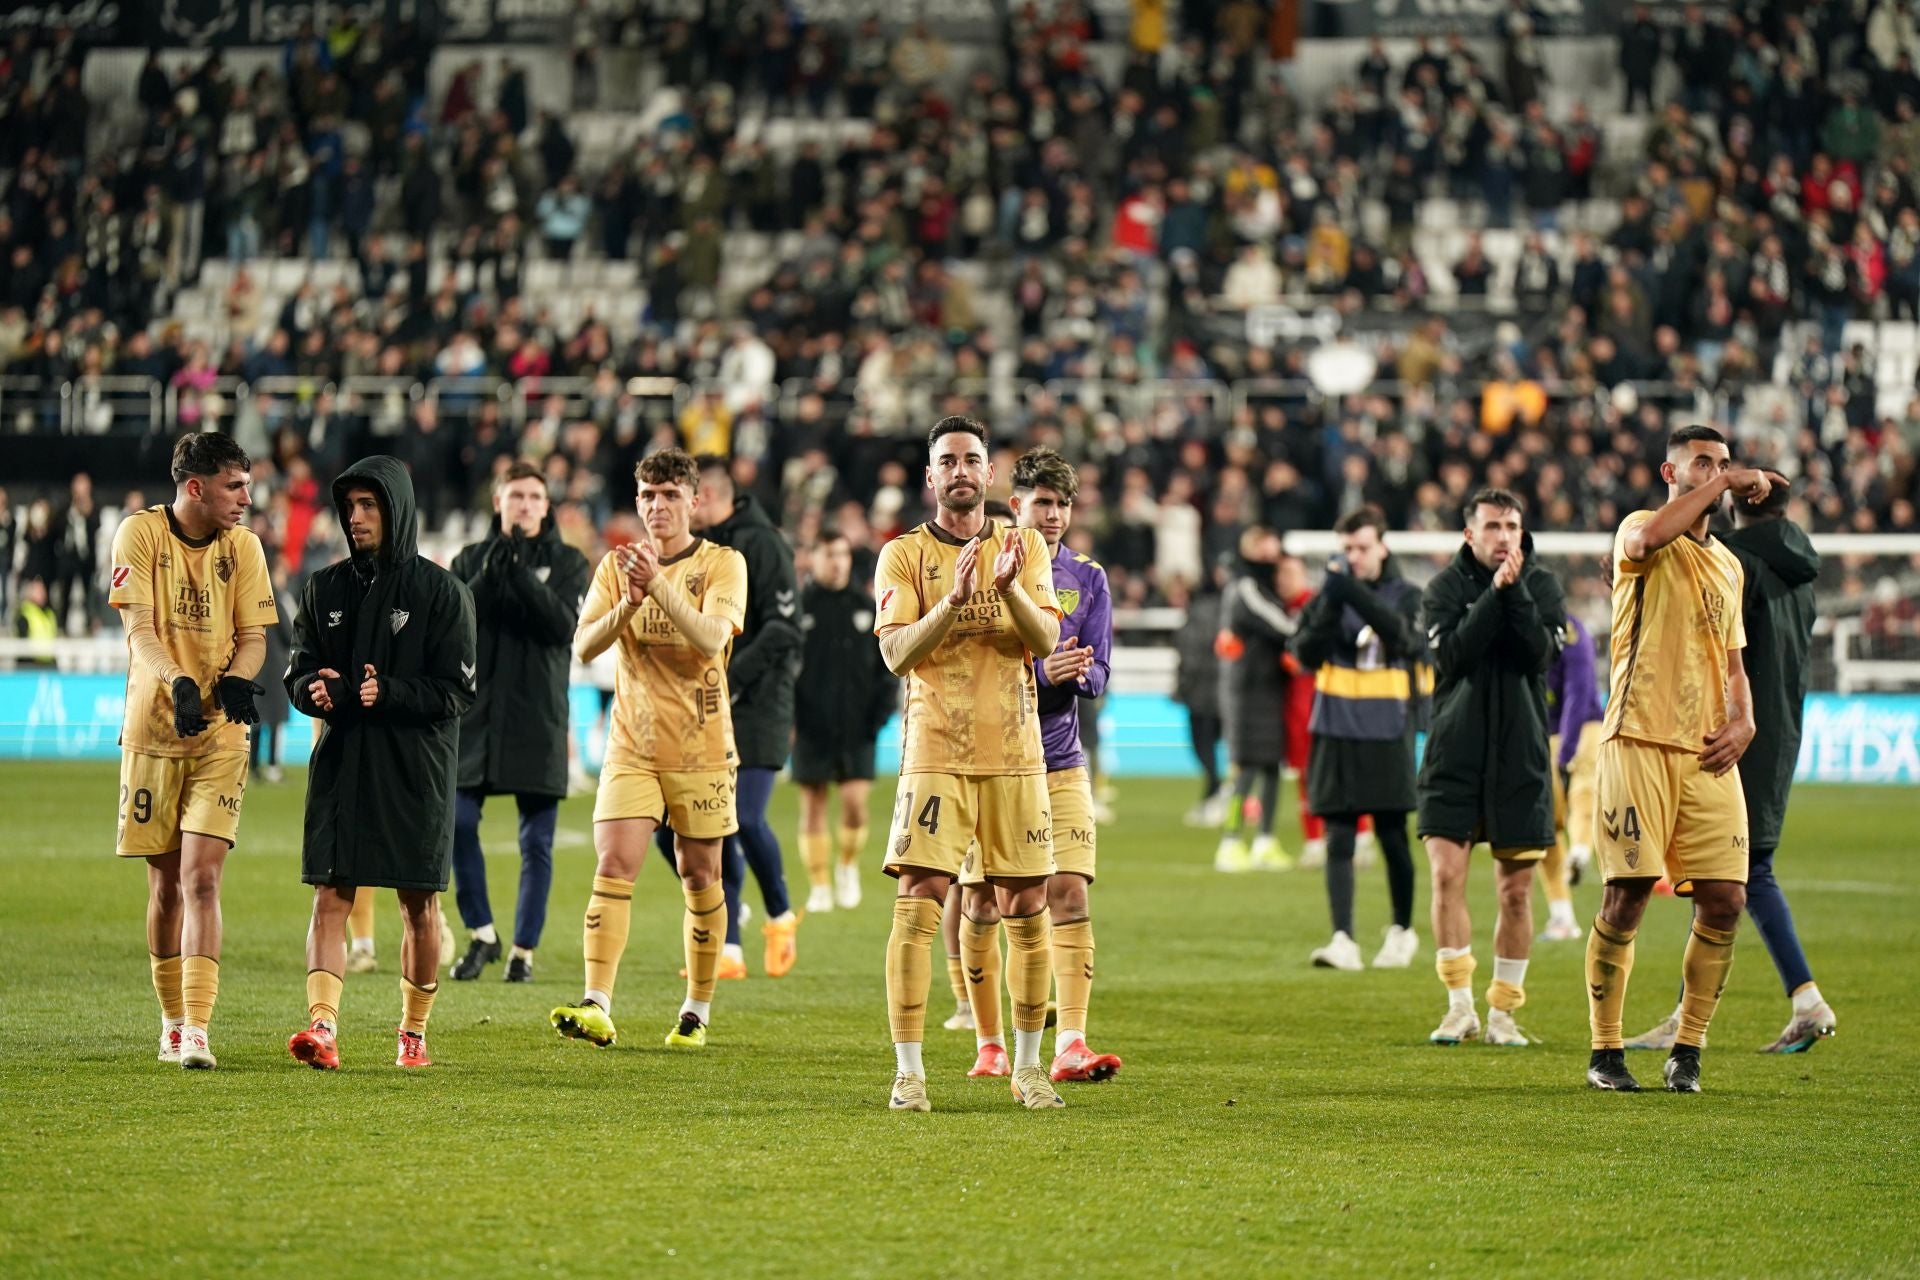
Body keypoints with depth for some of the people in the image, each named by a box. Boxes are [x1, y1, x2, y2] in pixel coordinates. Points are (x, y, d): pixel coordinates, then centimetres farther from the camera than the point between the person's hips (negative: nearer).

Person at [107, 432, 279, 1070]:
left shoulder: (243, 546, 4)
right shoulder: (141, 532, -4)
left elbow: (254, 637, 4)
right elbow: (140, 629, -13)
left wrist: (236, 679, -19)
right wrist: (176, 681, -32)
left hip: (220, 733, 0)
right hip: (152, 728, 0)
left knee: (201, 880, -12)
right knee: (165, 883, 6)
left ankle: (197, 1029, -17)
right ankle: (171, 1020, 22)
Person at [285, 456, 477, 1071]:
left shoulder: (441, 592, -2)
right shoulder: (325, 588, 9)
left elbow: (455, 690, -5)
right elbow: (298, 674, 11)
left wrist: (389, 693, -20)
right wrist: (315, 688, -13)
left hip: (417, 771, -2)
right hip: (340, 761, 2)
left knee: (420, 904, 5)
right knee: (331, 896, -8)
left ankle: (413, 1032, 17)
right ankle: (322, 1026, -16)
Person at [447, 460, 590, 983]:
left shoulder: (568, 563, 5)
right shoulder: (471, 560, 10)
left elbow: (565, 625, -10)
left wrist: (522, 576, -19)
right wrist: (489, 574, -16)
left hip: (539, 716, -1)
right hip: (475, 710, 1)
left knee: (537, 842, 1)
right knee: (456, 823, -8)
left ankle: (524, 949, 8)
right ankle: (481, 933, 7)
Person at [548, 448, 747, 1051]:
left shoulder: (723, 564, -3)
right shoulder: (617, 566, 5)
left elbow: (711, 639, -20)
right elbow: (583, 646, -5)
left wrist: (659, 583, -31)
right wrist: (627, 605, -23)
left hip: (700, 746, -1)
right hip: (631, 745, 1)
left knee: (699, 876, 6)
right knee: (613, 866, -13)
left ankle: (697, 1011, 19)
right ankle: (596, 1006, -21)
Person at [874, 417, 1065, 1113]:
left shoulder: (1025, 547, 9)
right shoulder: (904, 555, 2)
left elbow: (1045, 640, -2)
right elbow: (895, 652, -9)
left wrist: (1009, 588, -20)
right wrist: (953, 600, -23)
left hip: (1015, 755, 2)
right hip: (935, 755, -2)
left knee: (1026, 911, 4)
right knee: (917, 906, -12)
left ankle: (1027, 1067, 17)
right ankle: (908, 1072, -9)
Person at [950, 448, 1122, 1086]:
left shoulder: (1087, 579, 8)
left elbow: (1096, 675, 3)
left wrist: (1073, 673, -19)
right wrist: (1043, 673, -21)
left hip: (1059, 763, 2)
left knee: (1069, 894, -10)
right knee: (981, 905, 2)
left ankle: (1071, 1044, -15)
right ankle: (990, 1044, 15)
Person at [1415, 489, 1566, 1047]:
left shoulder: (1542, 586, 4)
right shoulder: (1445, 588, 1)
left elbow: (1540, 655, -11)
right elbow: (1451, 656, -14)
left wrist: (1515, 592, -18)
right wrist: (1494, 594, -18)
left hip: (1521, 758, 1)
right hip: (1453, 754, -1)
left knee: (1516, 891, 3)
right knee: (1447, 873, -11)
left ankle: (1503, 1012, 13)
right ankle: (1460, 1006, -3)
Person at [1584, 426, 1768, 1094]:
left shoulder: (1729, 566, 22)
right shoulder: (1639, 533, 1)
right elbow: (1649, 537, -26)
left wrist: (1742, 720, 7)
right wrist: (1724, 483, -16)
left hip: (1709, 756, 6)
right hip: (1640, 743, -6)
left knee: (1724, 900, -2)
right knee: (1626, 898, -7)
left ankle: (1687, 1051, 10)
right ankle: (1605, 1052, 3)